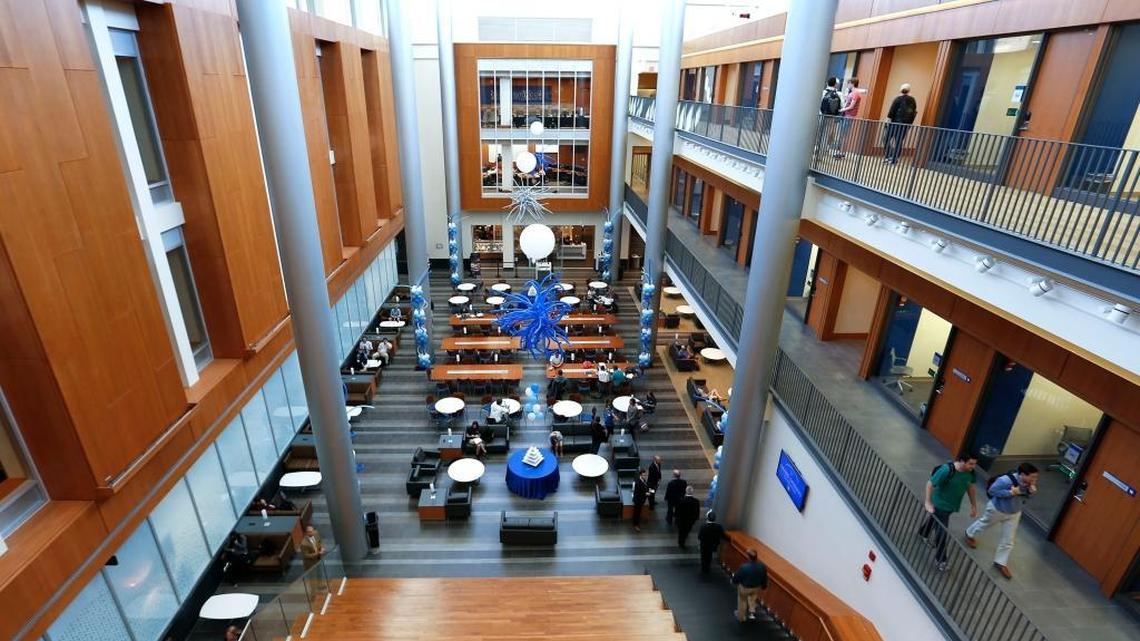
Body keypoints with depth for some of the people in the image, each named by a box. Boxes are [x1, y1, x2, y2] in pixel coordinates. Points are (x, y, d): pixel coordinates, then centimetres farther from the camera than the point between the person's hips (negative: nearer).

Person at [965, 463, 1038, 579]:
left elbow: (1027, 497, -2)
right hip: (997, 509, -5)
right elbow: (991, 491, -29)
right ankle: (970, 534, 56)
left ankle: (1001, 562, 31)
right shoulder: (1006, 480, -38)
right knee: (984, 523, 24)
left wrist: (1032, 493, -24)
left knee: (1008, 540, 12)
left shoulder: (1030, 483, -18)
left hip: (1014, 513, 5)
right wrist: (1011, 492, -36)